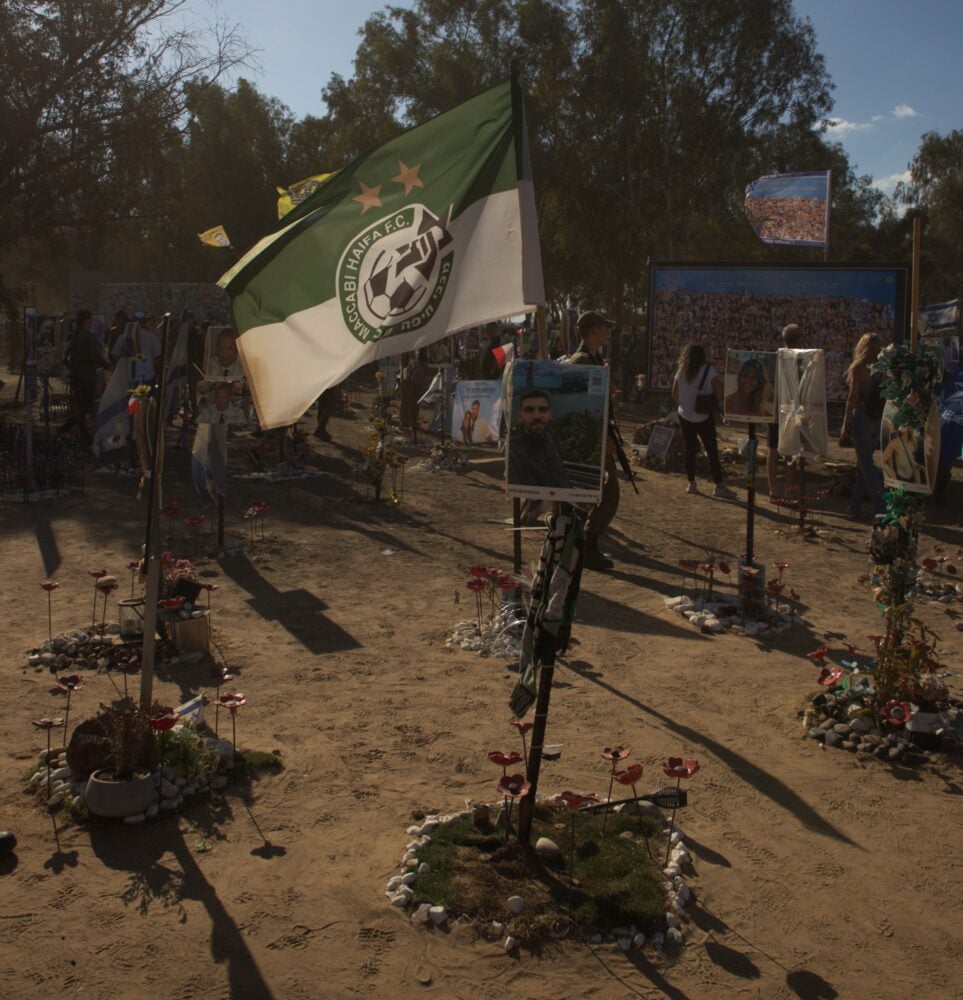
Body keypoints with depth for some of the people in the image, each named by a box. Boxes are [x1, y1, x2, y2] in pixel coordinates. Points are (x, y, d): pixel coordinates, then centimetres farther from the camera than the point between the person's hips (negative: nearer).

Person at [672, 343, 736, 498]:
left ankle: (691, 484, 13)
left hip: (684, 416, 4)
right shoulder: (710, 372, -10)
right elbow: (719, 393, -17)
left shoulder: (680, 372, 3)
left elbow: (674, 396, 8)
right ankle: (719, 486, -2)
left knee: (689, 450, 11)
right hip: (704, 417, -4)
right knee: (712, 451, -1)